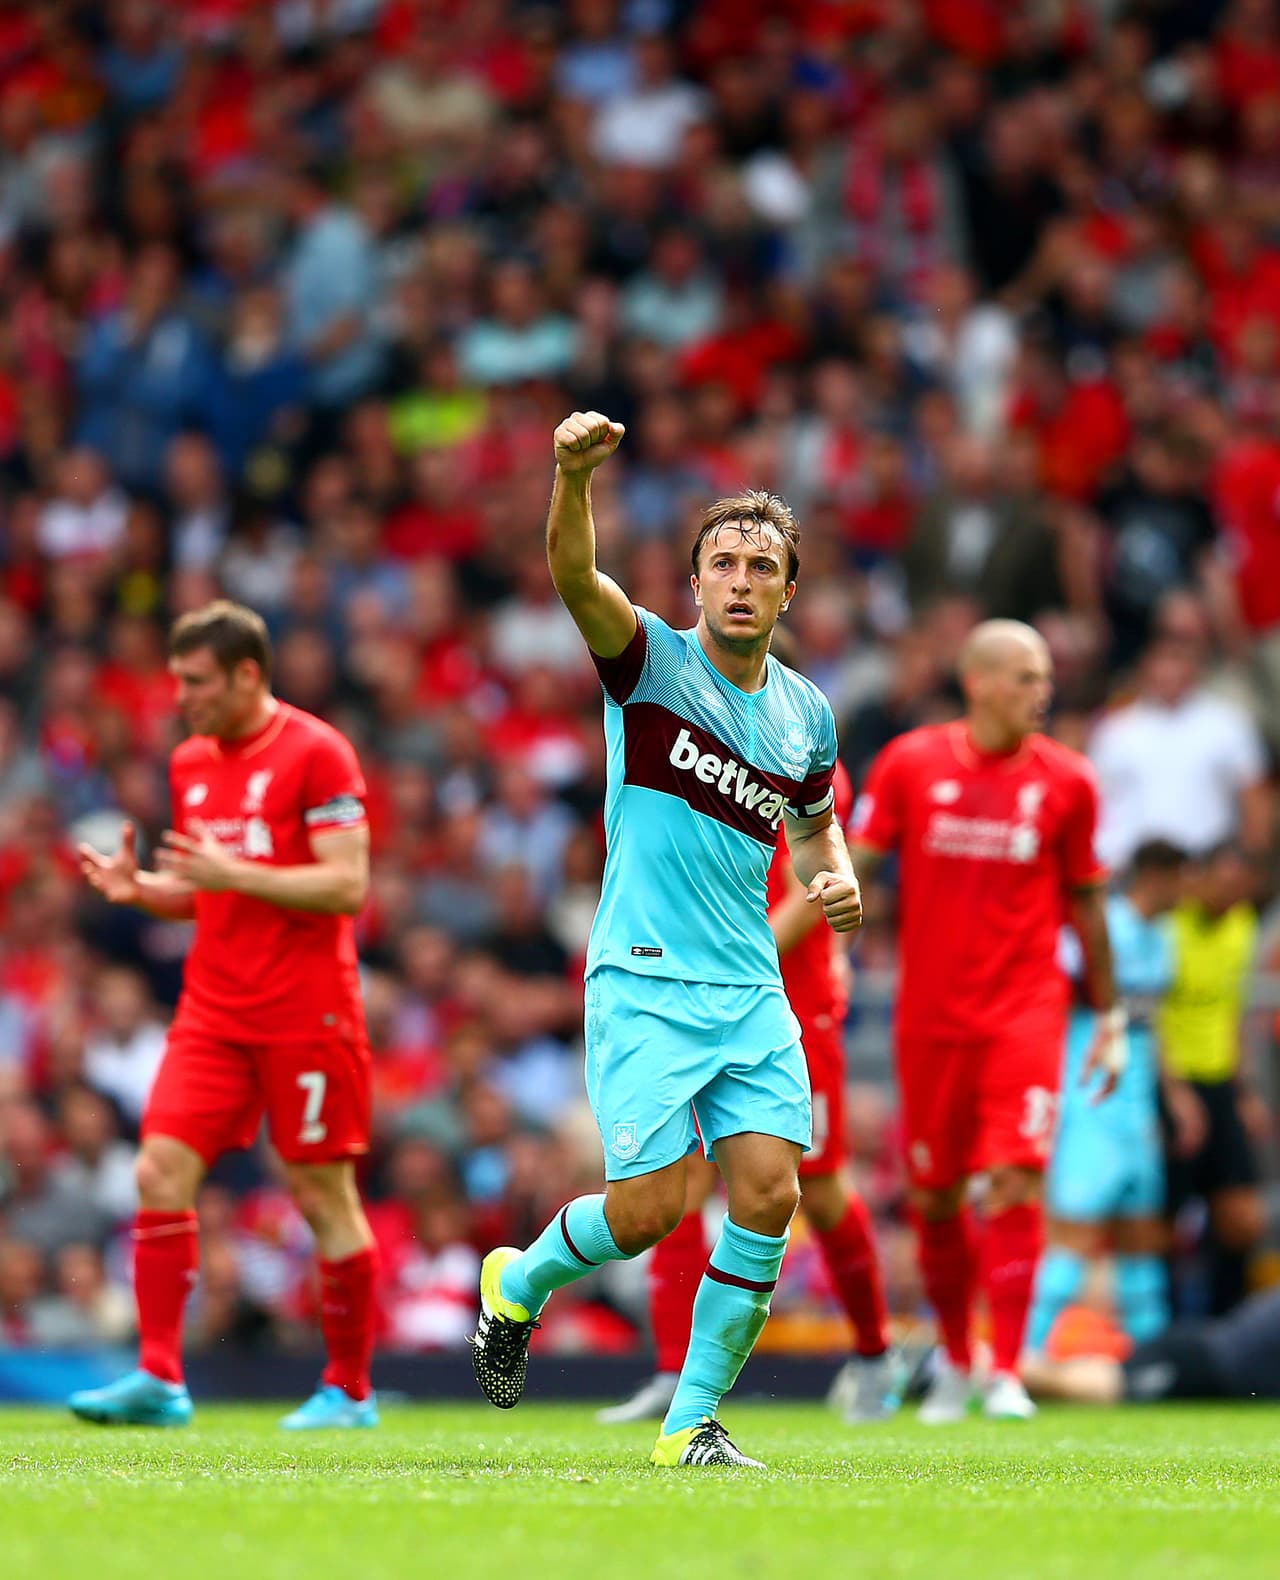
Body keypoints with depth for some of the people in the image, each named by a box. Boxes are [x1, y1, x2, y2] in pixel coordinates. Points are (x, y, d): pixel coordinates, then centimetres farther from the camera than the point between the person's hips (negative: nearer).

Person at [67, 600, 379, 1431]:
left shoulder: (315, 752, -9)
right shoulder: (191, 762, 13)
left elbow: (348, 886, -15)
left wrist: (231, 872, -22)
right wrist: (138, 888, 2)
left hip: (305, 1012, -6)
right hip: (214, 1010, 6)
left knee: (323, 1192, -1)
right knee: (162, 1170, -6)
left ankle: (350, 1390, 10)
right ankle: (159, 1378, -4)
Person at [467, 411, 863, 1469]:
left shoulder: (806, 713, 11)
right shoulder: (654, 660, -4)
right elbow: (574, 576, -24)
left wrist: (835, 877, 6)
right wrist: (574, 474, -44)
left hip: (753, 990, 5)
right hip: (645, 982, -5)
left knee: (770, 1193, -8)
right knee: (654, 1206, -10)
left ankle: (695, 1422, 5)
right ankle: (519, 1283, 23)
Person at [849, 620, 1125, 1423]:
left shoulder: (1066, 780, 0)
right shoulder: (910, 763, -1)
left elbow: (1087, 902, 10)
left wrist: (1110, 1016, 11)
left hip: (1026, 1010, -1)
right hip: (930, 1015, 1)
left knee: (1015, 1178, -15)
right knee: (935, 1196, 9)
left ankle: (1006, 1372, -9)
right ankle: (954, 1362, 29)